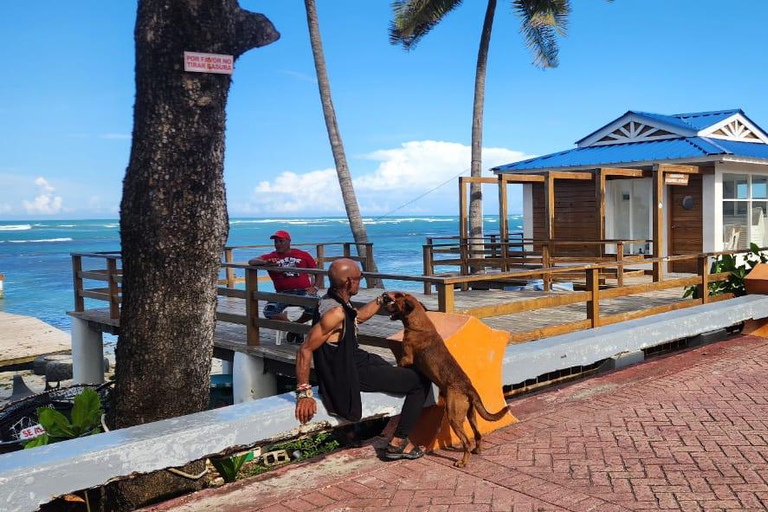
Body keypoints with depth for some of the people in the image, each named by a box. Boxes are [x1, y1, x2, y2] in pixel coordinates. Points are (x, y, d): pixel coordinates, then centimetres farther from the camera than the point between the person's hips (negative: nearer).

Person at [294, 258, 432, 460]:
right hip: (352, 375, -10)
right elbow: (305, 350, -31)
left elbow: (360, 316, 22)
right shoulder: (335, 312, -29)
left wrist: (381, 300, 16)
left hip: (356, 360, 10)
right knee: (421, 382, -4)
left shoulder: (336, 300, 1)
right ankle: (398, 443, 3)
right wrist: (304, 394, -30)